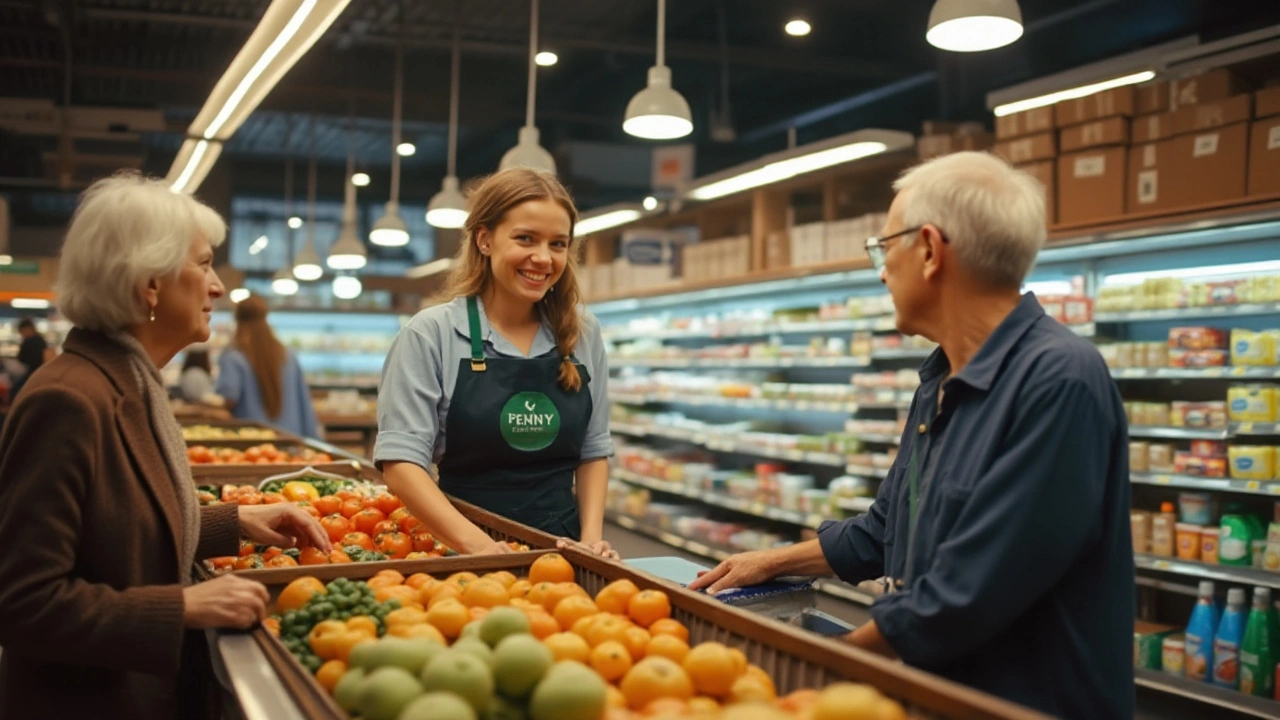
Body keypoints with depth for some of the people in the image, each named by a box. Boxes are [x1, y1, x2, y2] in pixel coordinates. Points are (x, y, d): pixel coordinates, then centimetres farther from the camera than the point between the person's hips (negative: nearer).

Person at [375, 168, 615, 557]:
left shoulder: (582, 333, 6)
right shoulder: (431, 334, -5)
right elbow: (401, 461, -11)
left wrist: (591, 536, -1)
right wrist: (477, 544, -24)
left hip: (560, 549, 3)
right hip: (460, 550, -2)